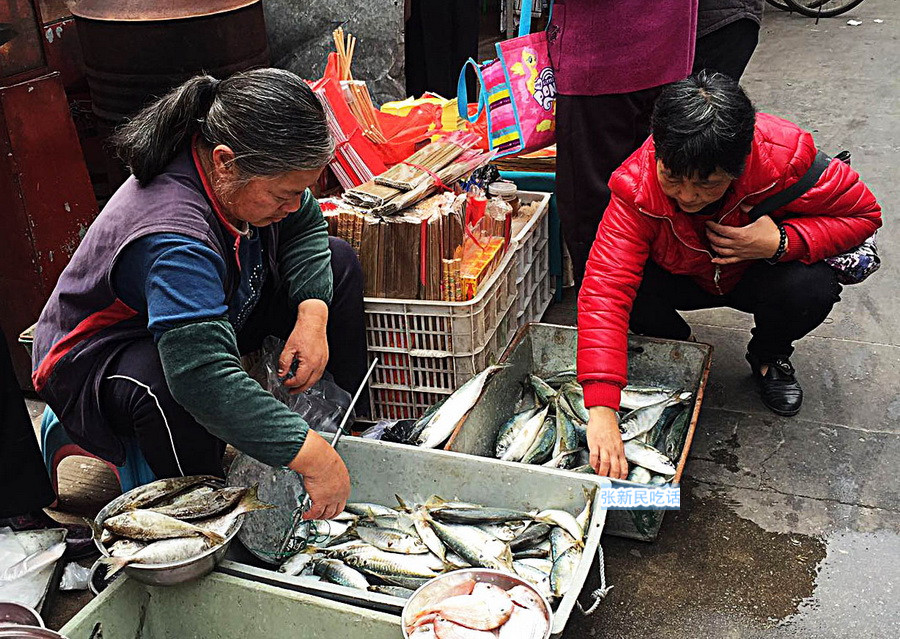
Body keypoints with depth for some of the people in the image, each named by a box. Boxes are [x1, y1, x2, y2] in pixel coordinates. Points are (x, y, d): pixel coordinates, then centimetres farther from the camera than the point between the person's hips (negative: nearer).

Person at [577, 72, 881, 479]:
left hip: (757, 273, 0)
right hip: (683, 277, 0)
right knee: (629, 287, -31)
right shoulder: (638, 187, -33)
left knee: (812, 288, -32)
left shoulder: (785, 156, -32)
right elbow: (604, 292, -41)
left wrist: (781, 243, -36)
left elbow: (863, 214, -16)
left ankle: (769, 355, 5)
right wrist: (601, 409, -51)